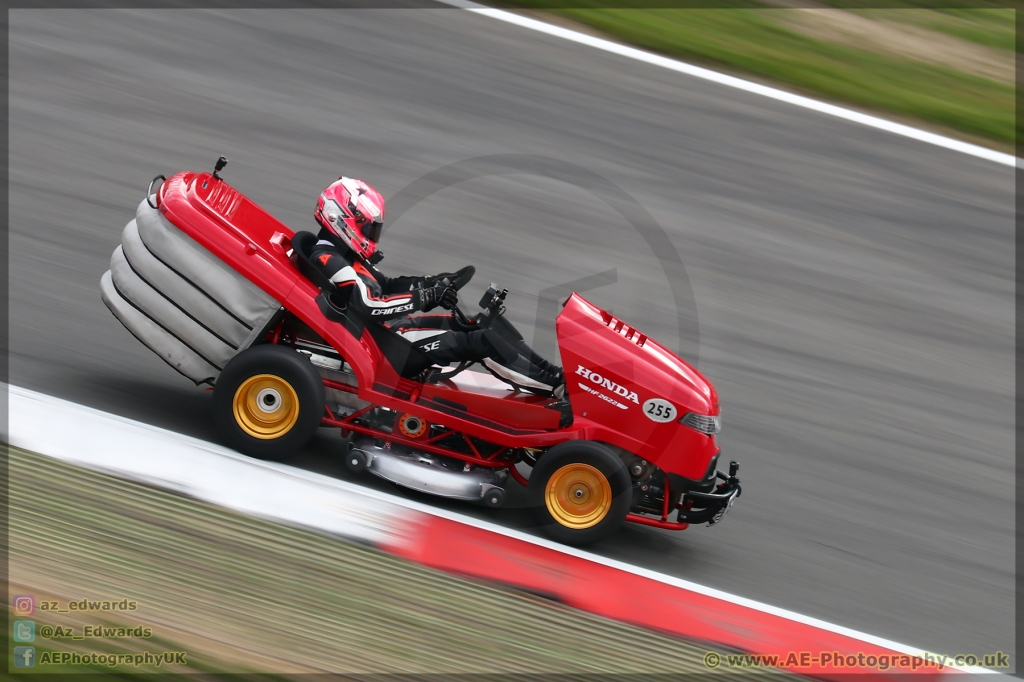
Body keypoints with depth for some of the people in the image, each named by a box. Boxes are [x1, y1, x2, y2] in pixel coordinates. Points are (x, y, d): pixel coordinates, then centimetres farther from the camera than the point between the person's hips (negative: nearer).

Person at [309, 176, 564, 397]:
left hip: (394, 326, 10)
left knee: (488, 323, 3)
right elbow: (369, 306, -28)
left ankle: (547, 373, 1)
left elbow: (383, 286, 20)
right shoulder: (329, 260, -18)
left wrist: (431, 283, 6)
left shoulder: (343, 254, 15)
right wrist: (426, 297, -24)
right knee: (480, 342, -18)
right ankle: (555, 385, -15)